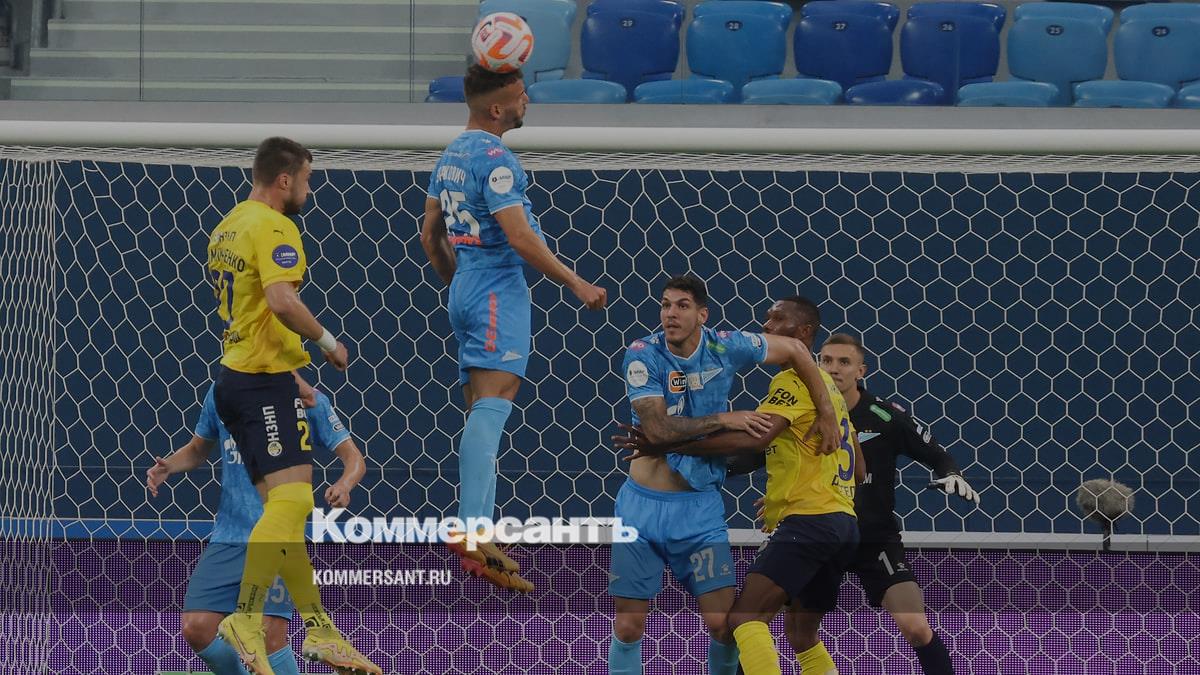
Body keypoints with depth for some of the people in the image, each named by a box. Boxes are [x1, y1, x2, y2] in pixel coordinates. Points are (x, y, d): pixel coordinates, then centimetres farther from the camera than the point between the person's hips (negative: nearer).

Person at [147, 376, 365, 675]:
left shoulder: (308, 400, -2)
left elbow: (354, 458, -1)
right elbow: (198, 449, 25)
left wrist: (343, 486, -24)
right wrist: (166, 467, 3)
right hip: (228, 535, 4)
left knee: (269, 634, -18)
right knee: (195, 628, -6)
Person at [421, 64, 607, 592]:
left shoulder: (452, 155, 15)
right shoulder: (495, 158, -14)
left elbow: (430, 235, 23)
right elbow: (520, 238, -19)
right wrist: (575, 283, -12)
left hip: (465, 288, 10)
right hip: (500, 289, -10)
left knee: (482, 414, 11)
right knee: (492, 405, -20)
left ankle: (481, 540, 11)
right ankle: (472, 530, -34)